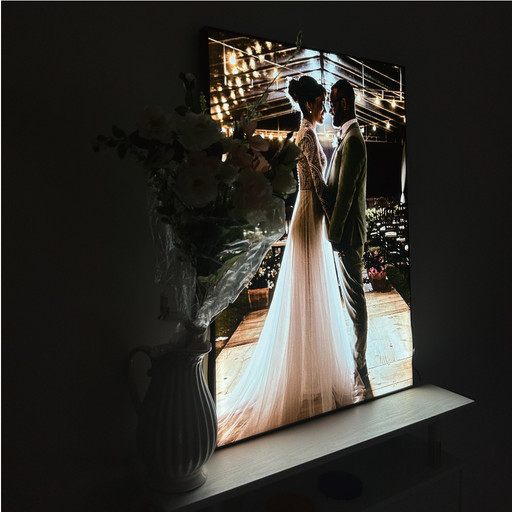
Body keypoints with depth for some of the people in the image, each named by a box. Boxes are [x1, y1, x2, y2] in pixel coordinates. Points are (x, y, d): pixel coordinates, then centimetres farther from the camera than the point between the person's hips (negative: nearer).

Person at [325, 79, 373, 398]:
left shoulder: (352, 140, -17)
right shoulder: (349, 137, 16)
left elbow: (346, 192, -21)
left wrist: (335, 234, -18)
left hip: (348, 233, -11)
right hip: (347, 231, 11)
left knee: (354, 298, -1)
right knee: (351, 296, 18)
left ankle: (360, 363, 13)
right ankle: (356, 356, 34)